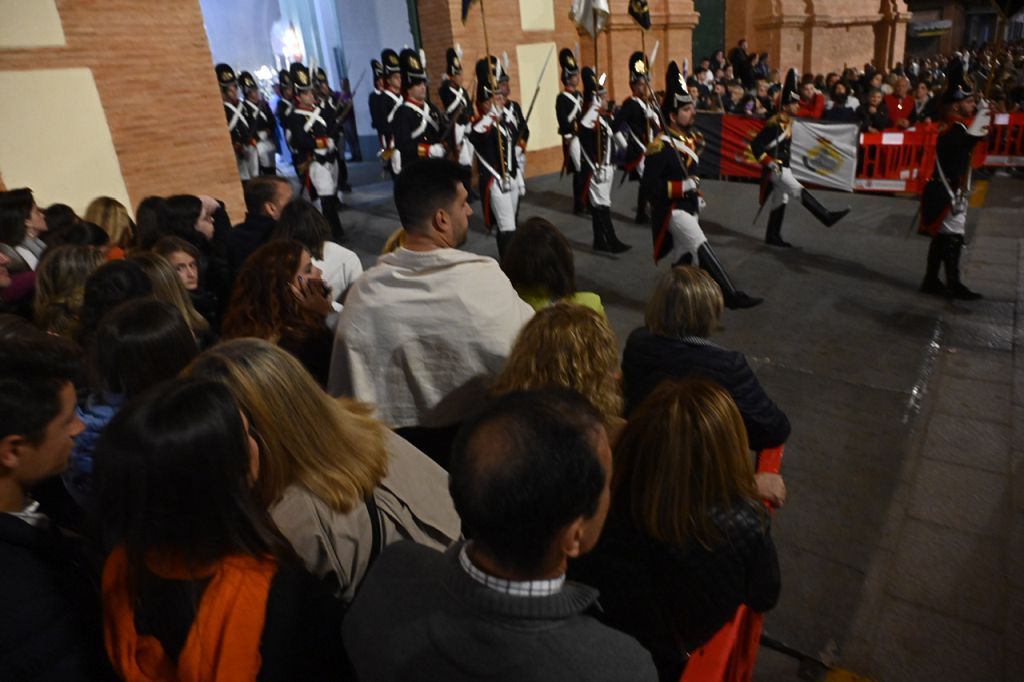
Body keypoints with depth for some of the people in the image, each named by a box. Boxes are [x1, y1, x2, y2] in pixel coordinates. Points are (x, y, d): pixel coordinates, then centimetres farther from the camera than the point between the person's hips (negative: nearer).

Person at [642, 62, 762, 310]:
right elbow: (649, 187, -23)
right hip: (673, 211, -9)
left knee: (683, 257, 14)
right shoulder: (661, 148, -20)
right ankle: (732, 296, -13)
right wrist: (683, 187, -24)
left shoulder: (692, 137, 8)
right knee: (702, 250, -16)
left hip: (689, 207, 9)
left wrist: (697, 194, 17)